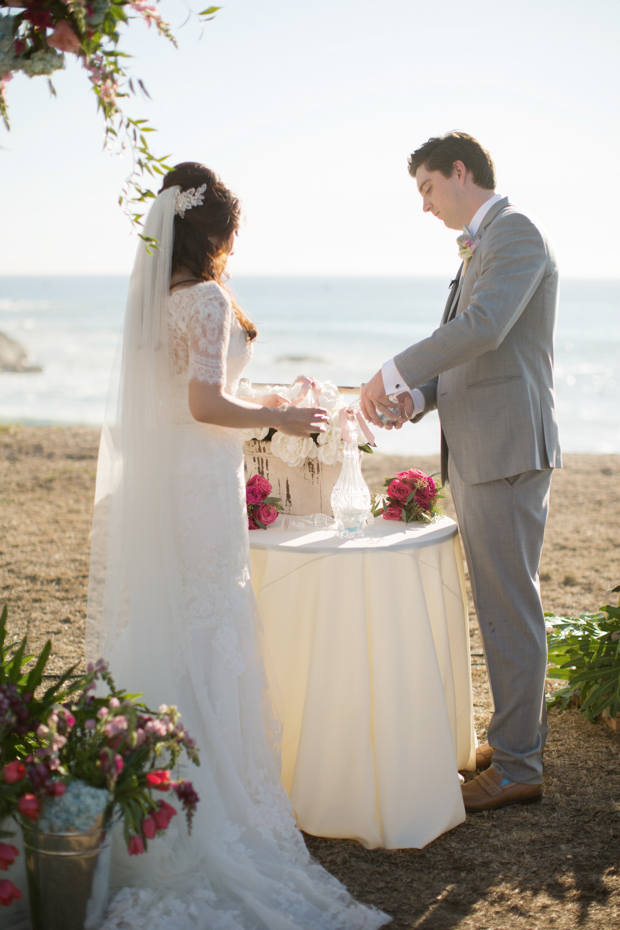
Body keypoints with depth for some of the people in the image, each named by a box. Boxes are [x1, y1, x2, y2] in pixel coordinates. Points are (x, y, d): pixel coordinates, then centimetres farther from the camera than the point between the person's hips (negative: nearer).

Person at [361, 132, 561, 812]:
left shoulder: (514, 231, -10)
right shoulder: (480, 246, 21)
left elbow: (483, 329, -25)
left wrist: (392, 373, -19)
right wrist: (417, 397, 3)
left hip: (507, 450, -10)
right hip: (477, 451, 10)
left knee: (508, 607, -4)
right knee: (502, 601, 16)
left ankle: (516, 767, 6)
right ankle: (519, 733, 29)